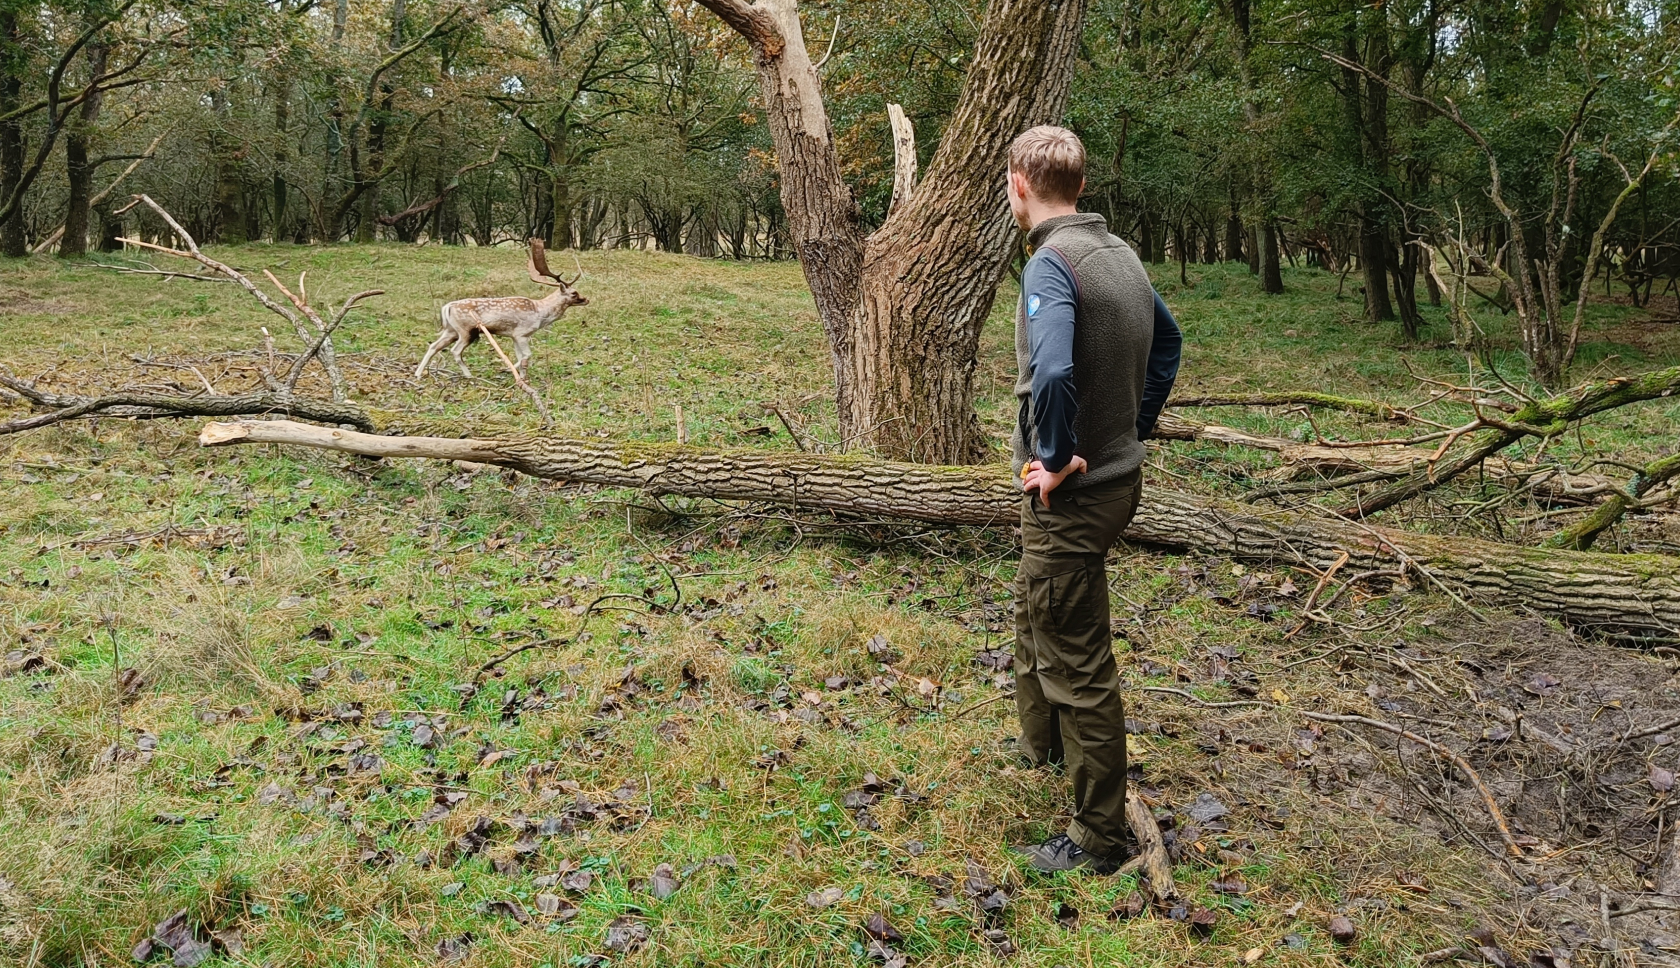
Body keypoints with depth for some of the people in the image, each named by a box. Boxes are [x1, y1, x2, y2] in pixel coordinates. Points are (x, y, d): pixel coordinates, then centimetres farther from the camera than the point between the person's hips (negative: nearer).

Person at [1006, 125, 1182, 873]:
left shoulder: (1052, 263, -21)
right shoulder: (1120, 253, 7)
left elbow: (1052, 372, -38)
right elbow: (1167, 342, 22)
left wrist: (1055, 459, -23)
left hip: (1073, 494, -10)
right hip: (1118, 472, 10)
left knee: (1077, 665, 3)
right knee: (1035, 608, 30)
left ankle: (1098, 836, 17)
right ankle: (1041, 743, 50)